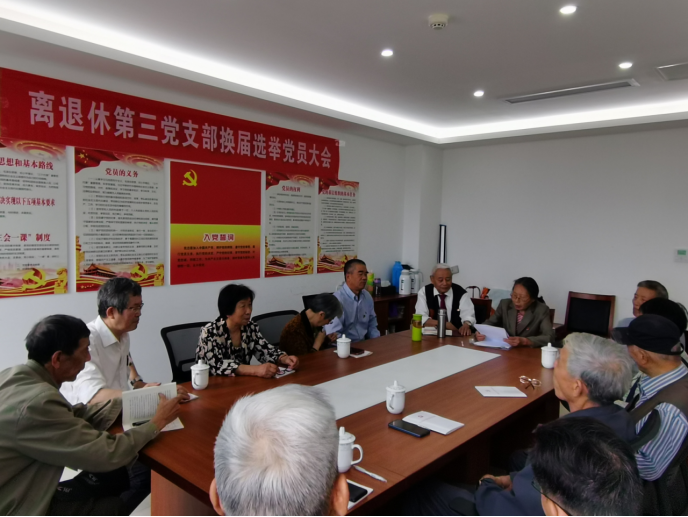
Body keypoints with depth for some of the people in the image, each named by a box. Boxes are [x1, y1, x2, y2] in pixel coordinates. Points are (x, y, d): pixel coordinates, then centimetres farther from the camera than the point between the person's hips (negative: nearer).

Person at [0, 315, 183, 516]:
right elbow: (108, 454, -25)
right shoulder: (37, 402, -31)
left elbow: (78, 415, 3)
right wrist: (158, 421, -11)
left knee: (120, 474, 8)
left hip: (19, 492, 7)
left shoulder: (17, 375, -4)